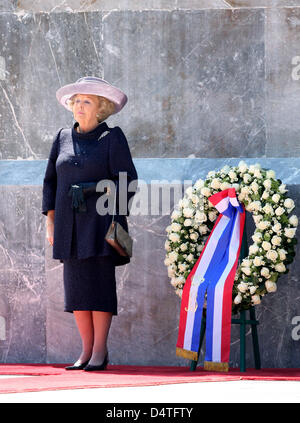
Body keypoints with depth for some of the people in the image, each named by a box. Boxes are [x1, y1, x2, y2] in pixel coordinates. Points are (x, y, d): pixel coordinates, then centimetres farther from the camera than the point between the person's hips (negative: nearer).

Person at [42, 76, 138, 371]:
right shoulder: (63, 138, 14)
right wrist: (50, 221, 11)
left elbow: (127, 181, -2)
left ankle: (100, 352, -5)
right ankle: (86, 350, 7)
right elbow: (50, 181, 18)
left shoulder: (112, 137, 1)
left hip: (100, 221, -4)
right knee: (76, 284, 2)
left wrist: (115, 217, -10)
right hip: (69, 223, 4)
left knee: (99, 282, -8)